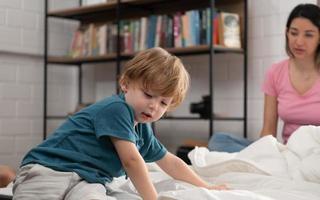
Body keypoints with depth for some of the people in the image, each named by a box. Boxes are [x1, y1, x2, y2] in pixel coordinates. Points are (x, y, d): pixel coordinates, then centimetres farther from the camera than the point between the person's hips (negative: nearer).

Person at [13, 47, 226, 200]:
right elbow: (131, 160, -13)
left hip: (88, 181, 7)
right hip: (48, 170, -7)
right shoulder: (116, 108, -8)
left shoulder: (142, 129, 21)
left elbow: (171, 163, 35)